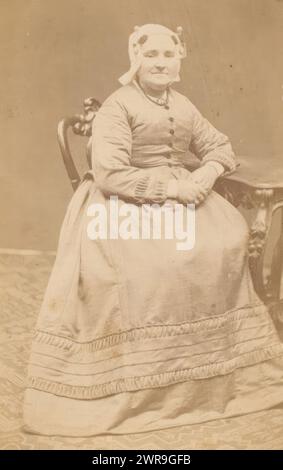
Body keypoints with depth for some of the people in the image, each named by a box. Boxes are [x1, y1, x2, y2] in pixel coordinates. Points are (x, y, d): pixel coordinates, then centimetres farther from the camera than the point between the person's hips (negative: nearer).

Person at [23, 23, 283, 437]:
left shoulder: (184, 106, 17)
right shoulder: (117, 105, -4)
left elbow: (220, 148, 18)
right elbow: (109, 174, -16)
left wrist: (206, 175, -5)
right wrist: (170, 188, -19)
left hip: (183, 194, 6)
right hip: (127, 200, -5)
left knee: (231, 240, -17)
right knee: (144, 263, -31)